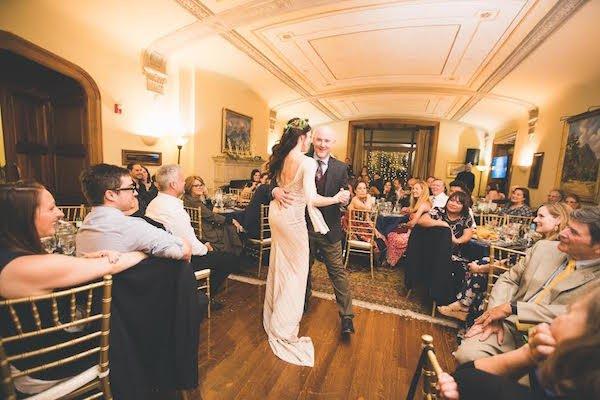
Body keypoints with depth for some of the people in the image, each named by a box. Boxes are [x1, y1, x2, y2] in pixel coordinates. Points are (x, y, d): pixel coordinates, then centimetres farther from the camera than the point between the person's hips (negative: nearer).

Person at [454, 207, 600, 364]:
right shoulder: (544, 247, 7)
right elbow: (508, 280, 9)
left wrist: (511, 308, -20)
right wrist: (494, 317, -6)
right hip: (508, 326, 3)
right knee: (466, 354, -21)